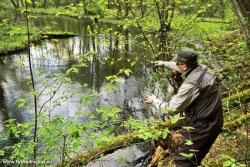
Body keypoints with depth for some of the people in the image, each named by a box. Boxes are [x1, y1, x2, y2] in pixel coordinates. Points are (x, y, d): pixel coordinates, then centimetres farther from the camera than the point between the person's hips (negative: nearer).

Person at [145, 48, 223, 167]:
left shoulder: (190, 85, -30)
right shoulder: (203, 68, -4)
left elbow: (171, 109, -21)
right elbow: (184, 68, 19)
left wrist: (154, 101, -5)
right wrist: (164, 63, 28)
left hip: (202, 127, -9)